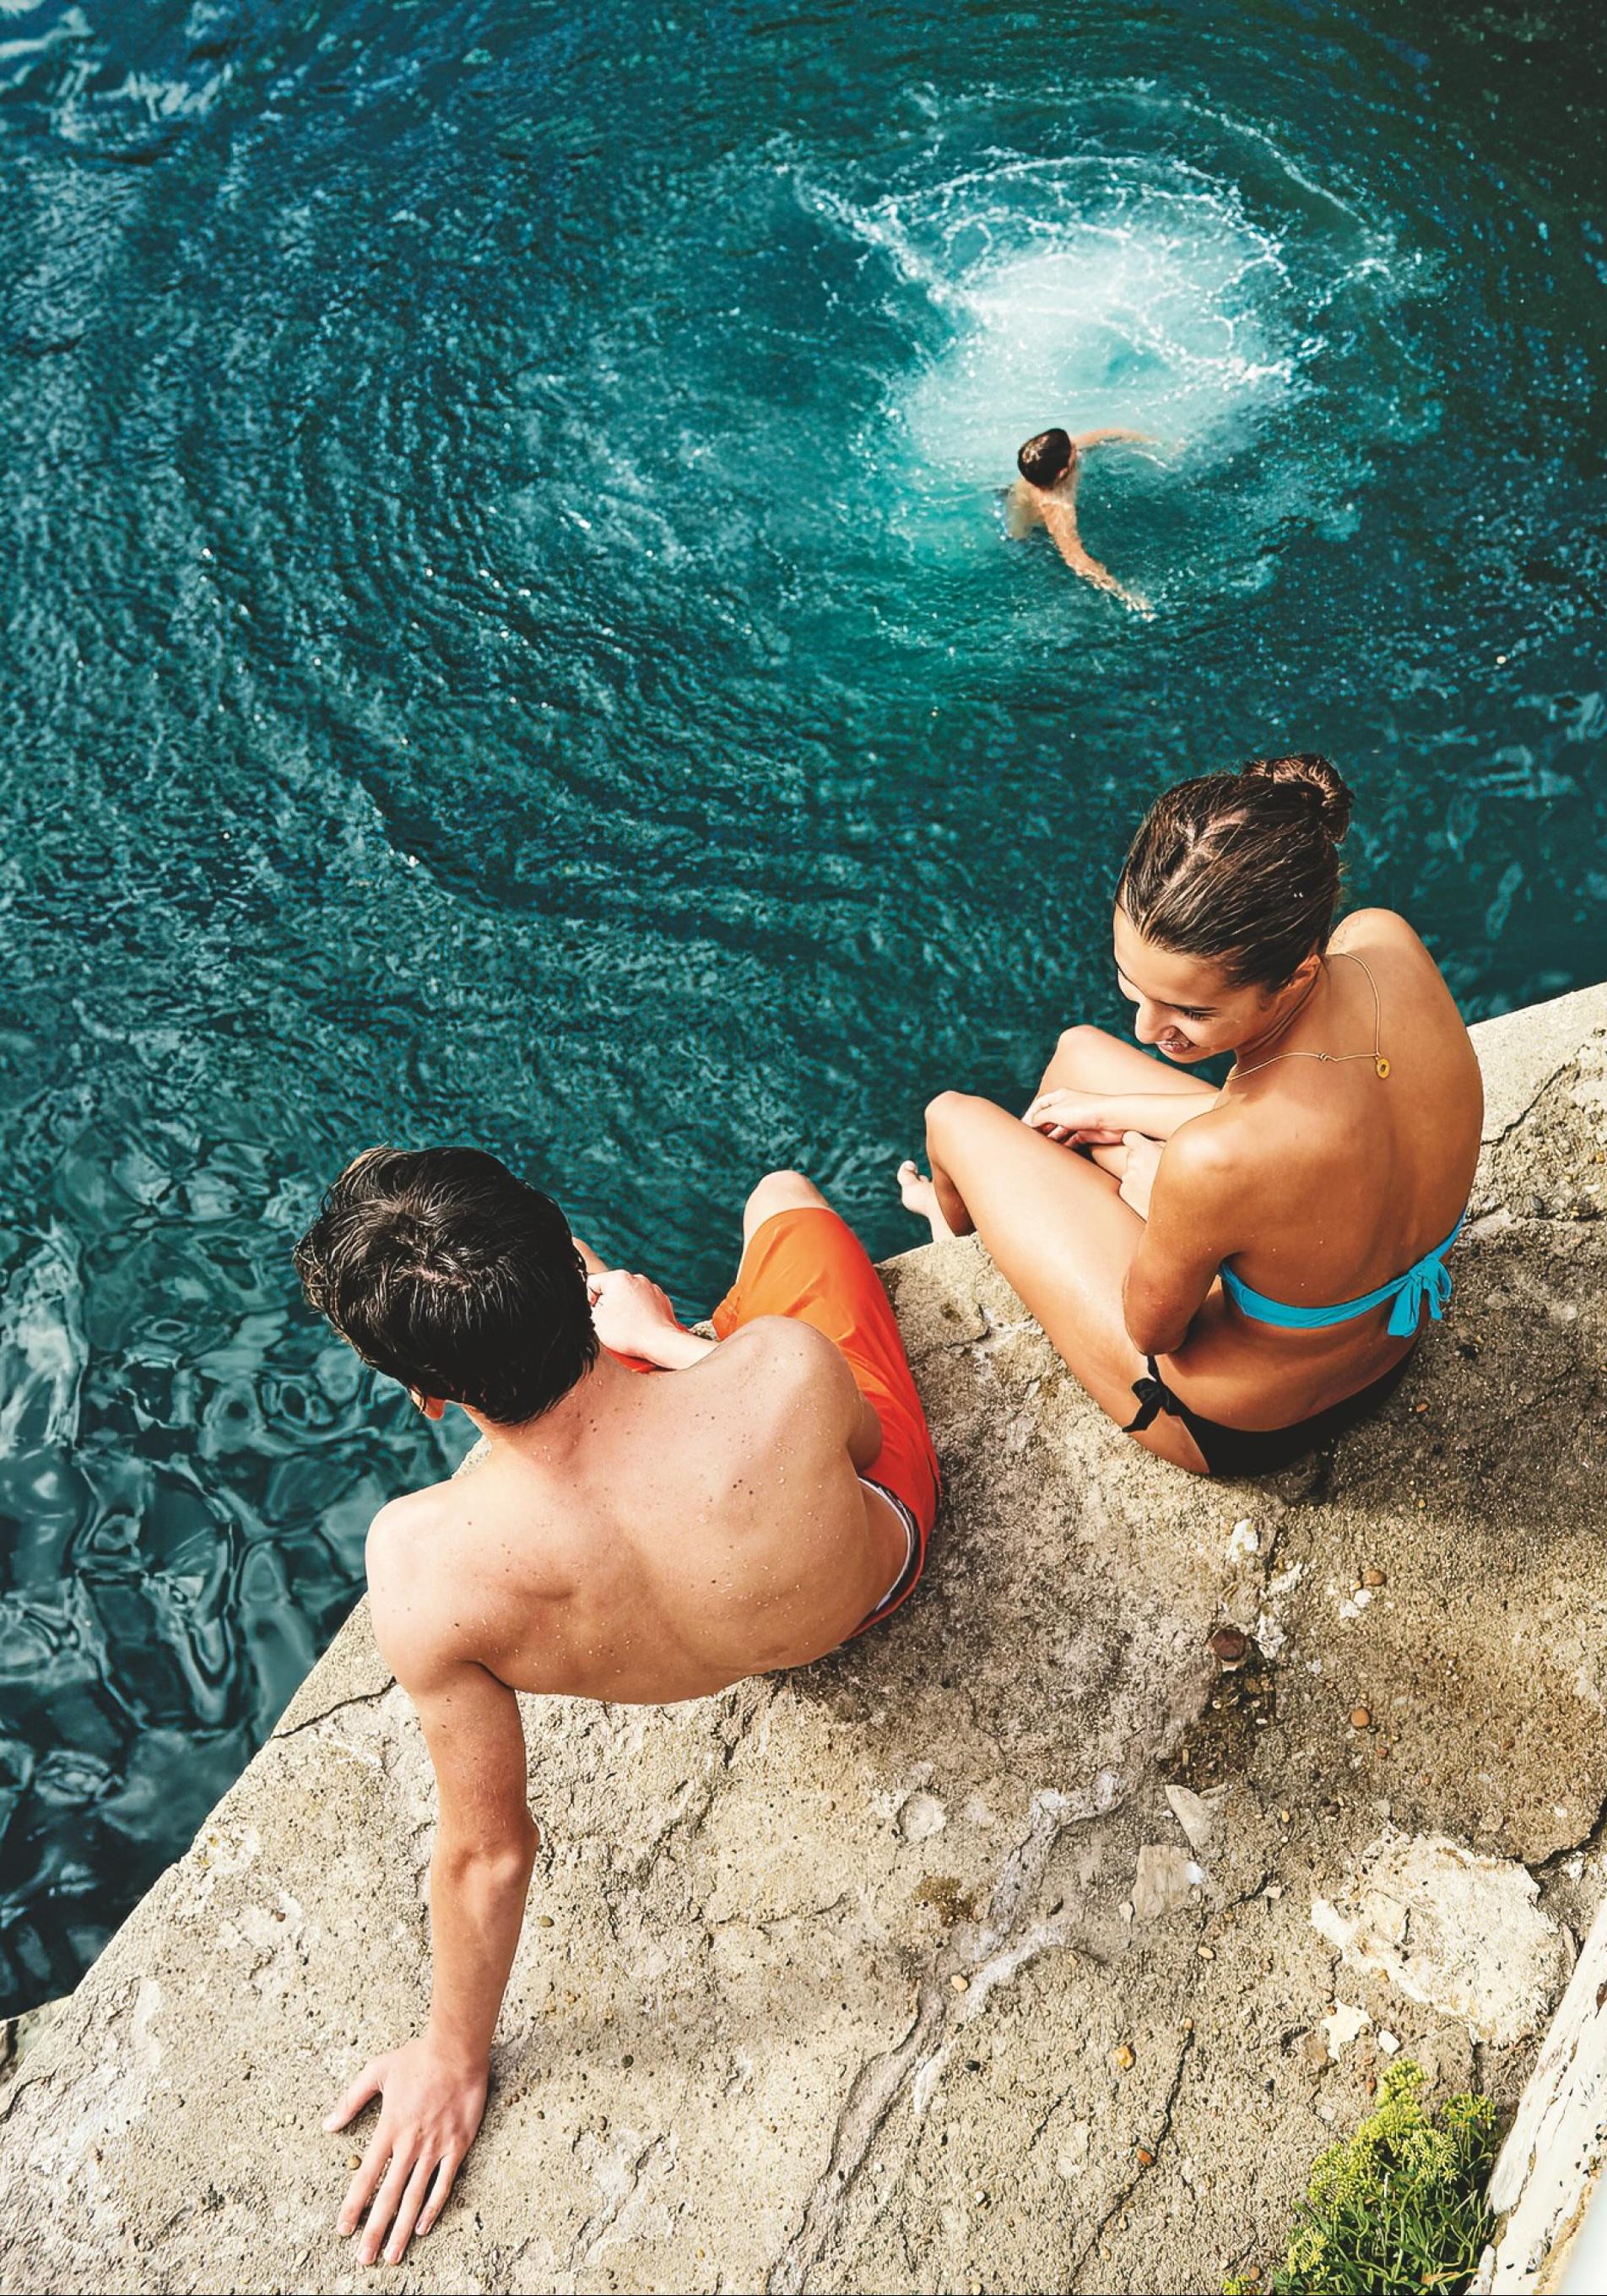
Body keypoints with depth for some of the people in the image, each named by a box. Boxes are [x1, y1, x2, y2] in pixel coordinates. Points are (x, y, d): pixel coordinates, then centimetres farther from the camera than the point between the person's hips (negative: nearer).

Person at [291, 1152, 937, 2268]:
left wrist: (453, 2059, -7)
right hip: (881, 1555, 0)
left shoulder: (427, 1561, -43)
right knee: (784, 1192, 22)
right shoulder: (785, 1371, -45)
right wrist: (664, 1340, -5)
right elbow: (862, 1437, -17)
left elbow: (487, 1850, -26)